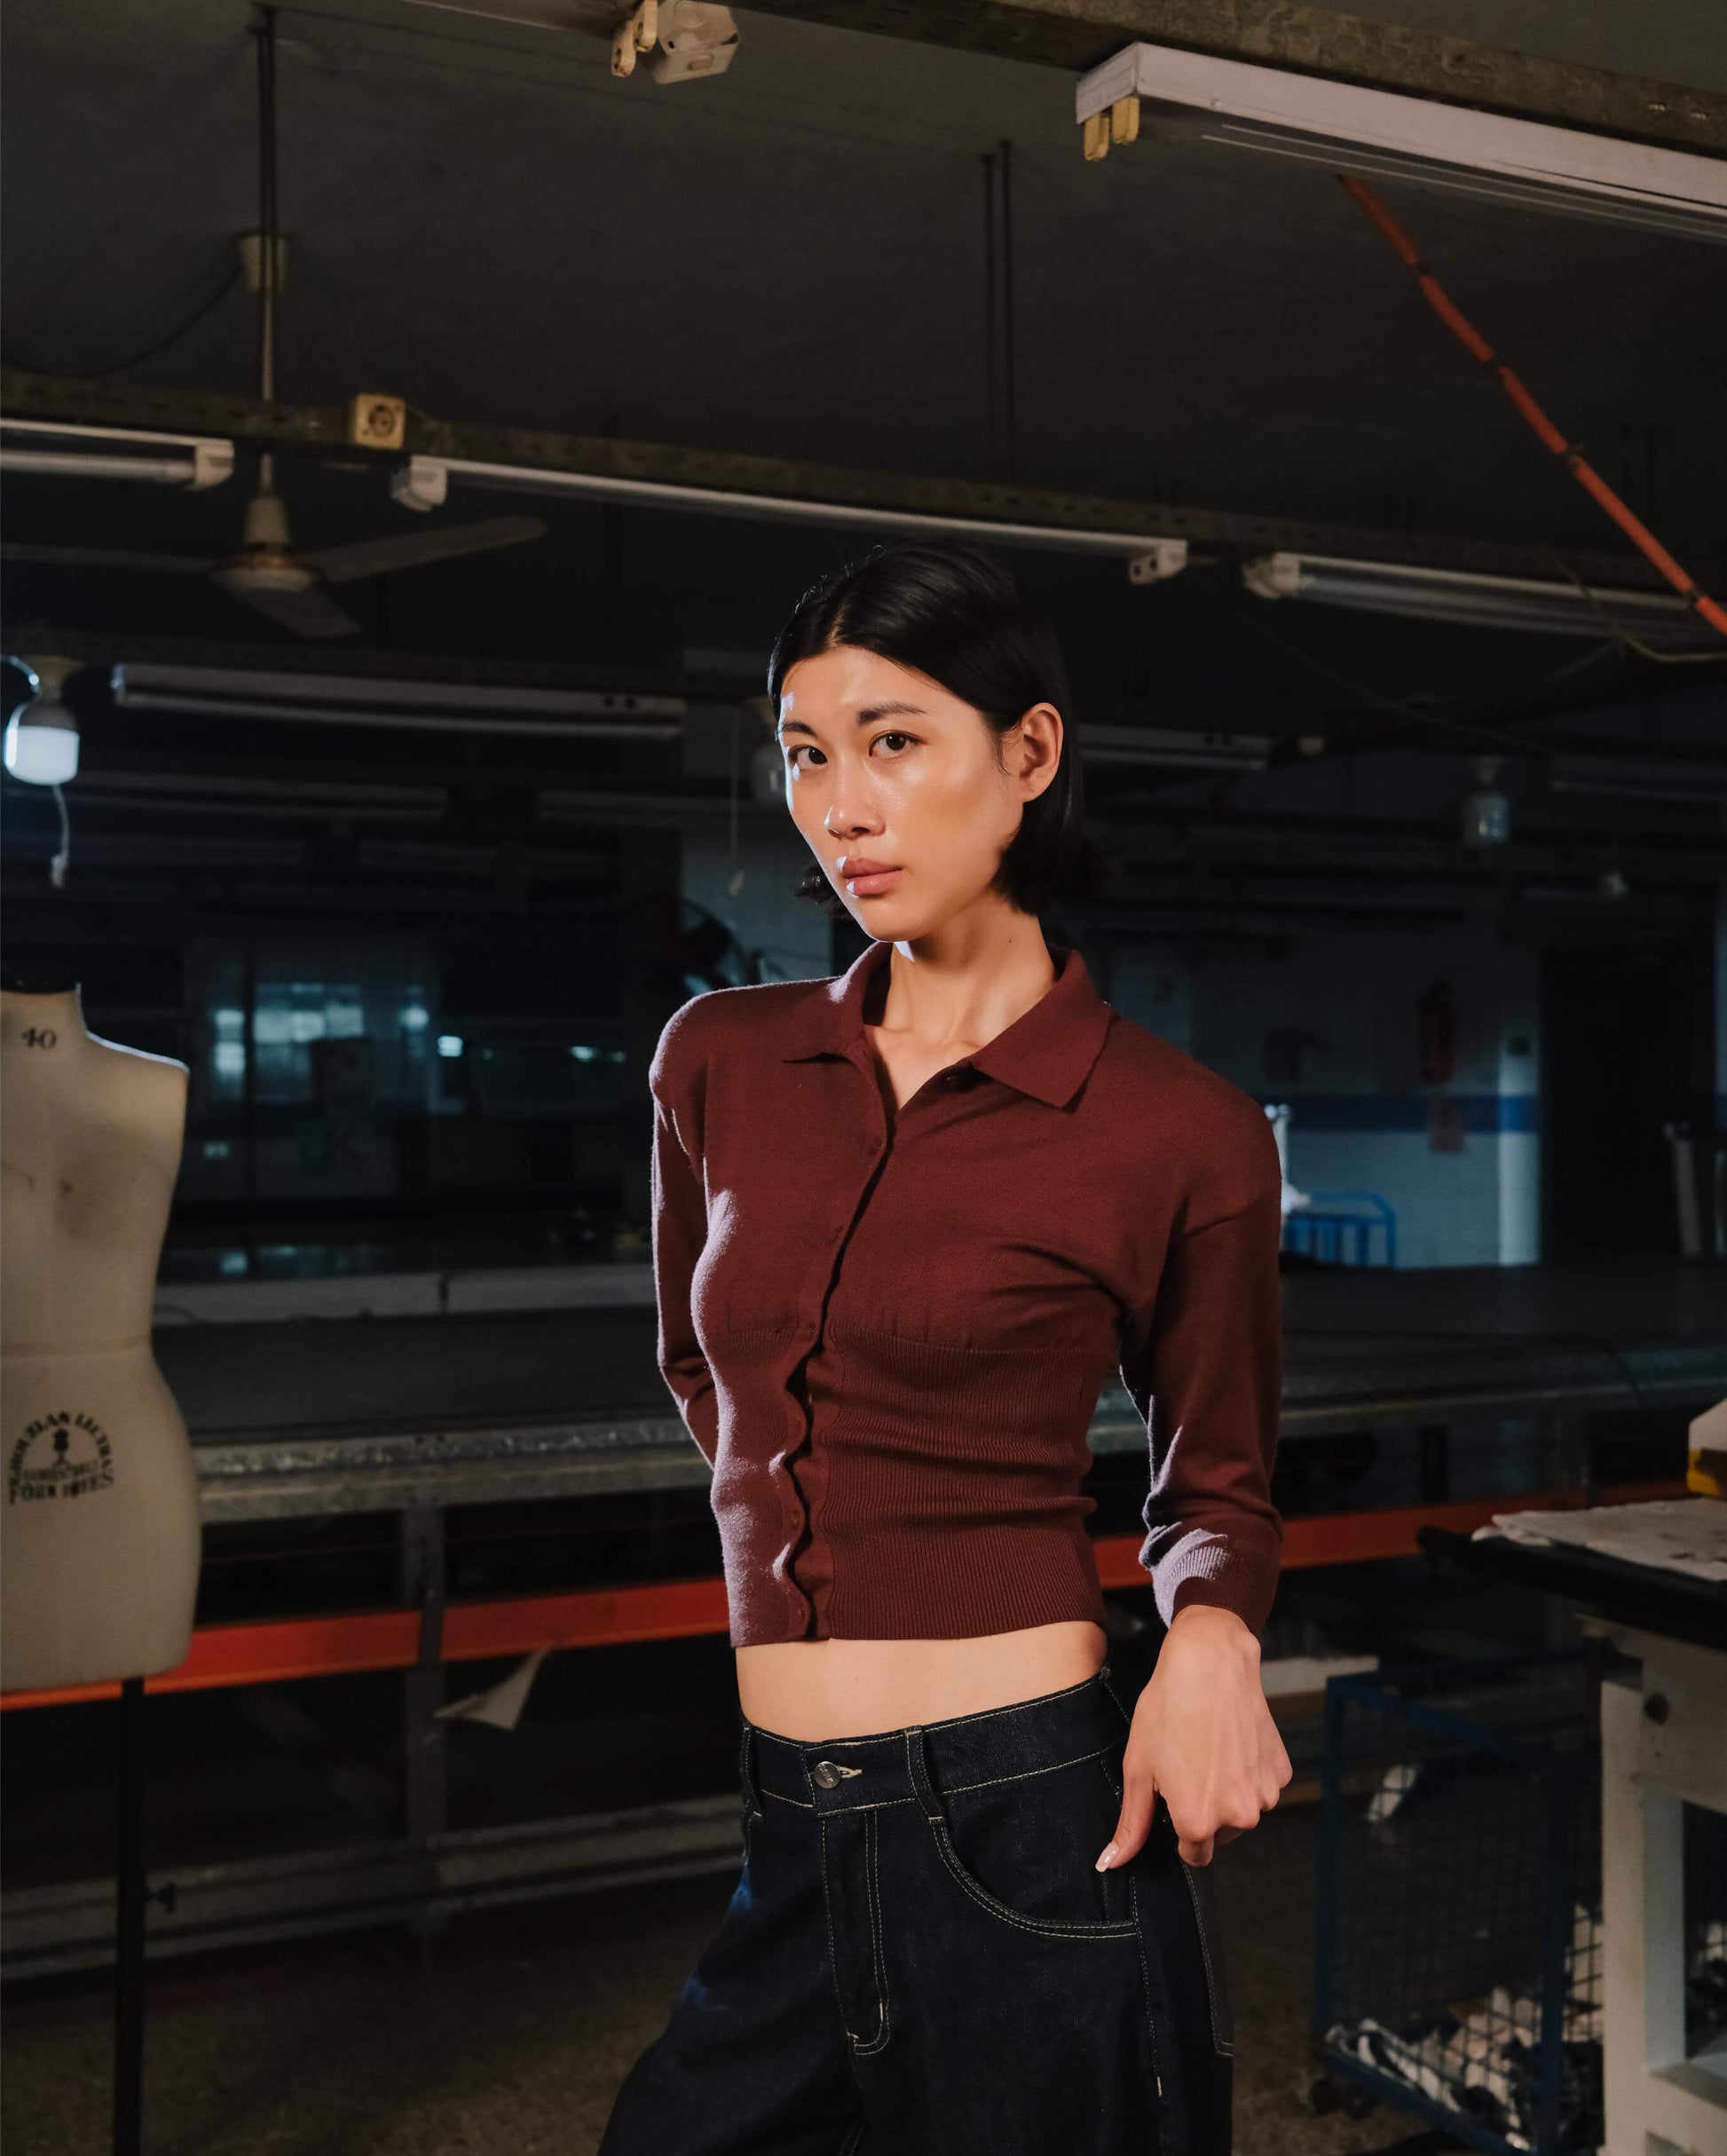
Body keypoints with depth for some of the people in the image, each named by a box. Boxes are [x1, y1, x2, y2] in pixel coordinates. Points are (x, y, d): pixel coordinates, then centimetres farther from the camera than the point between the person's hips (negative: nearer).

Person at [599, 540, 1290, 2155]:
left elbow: (1215, 1483, 5)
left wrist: (1208, 1637, -14)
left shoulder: (1177, 1134, -8)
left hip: (1034, 1838, -4)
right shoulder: (719, 1065, 3)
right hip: (794, 1851, 4)